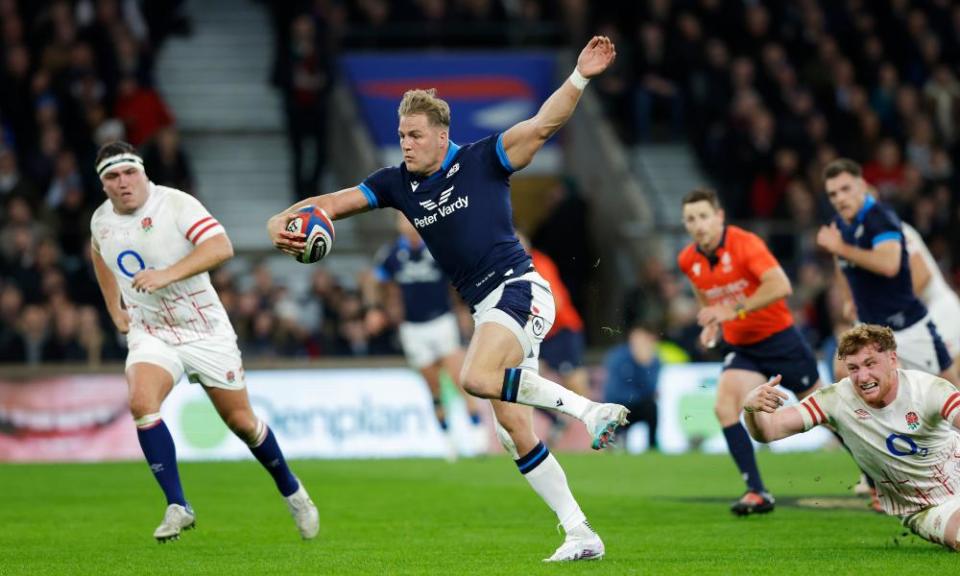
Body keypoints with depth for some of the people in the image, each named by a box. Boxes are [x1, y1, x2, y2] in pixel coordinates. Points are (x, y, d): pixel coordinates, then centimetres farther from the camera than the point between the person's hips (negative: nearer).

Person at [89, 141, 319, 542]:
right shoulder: (101, 220, 1)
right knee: (141, 402, -25)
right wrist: (115, 310, 19)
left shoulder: (175, 204, -17)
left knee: (240, 420, 4)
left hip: (206, 332, -3)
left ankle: (292, 492, 30)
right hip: (150, 334, 3)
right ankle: (177, 507, -18)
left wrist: (167, 275, -41)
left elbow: (221, 247, -31)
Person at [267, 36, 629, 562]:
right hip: (485, 307, 7)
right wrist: (284, 223, -9)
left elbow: (542, 125, -13)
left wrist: (580, 77, -27)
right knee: (516, 433, 2)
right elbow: (333, 202, 9)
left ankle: (589, 410, -25)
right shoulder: (398, 184, 11)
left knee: (476, 378, -32)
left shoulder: (481, 160, -4)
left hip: (519, 289, -7)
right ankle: (579, 534, 6)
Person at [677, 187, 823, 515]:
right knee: (724, 407, -19)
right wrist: (711, 324, 2)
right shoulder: (688, 261, -2)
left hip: (779, 339, -5)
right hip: (741, 348, 5)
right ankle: (757, 493, -14)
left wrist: (735, 310, -34)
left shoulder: (745, 244, -21)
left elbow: (781, 286, -33)